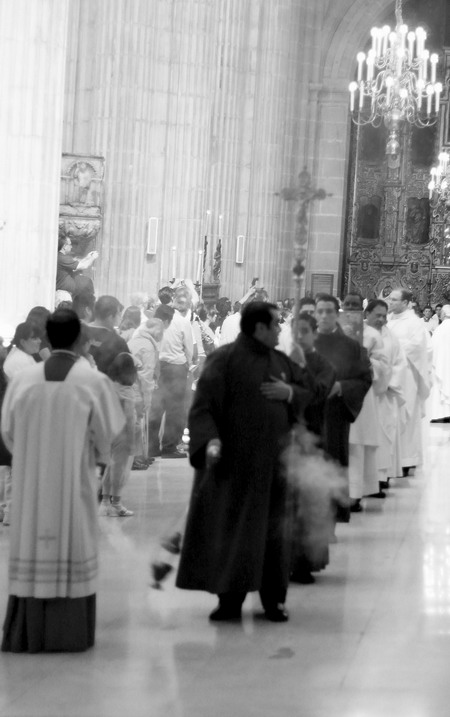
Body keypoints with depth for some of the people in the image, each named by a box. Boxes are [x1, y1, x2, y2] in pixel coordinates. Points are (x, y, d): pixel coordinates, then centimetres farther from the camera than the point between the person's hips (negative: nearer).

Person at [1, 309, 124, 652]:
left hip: (31, 481, 2)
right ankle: (69, 633, 9)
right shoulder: (93, 381, -10)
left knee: (33, 548, 9)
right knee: (72, 549, 6)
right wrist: (96, 455, 16)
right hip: (74, 481, -2)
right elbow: (108, 432, -5)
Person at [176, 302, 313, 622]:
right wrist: (210, 440, -27)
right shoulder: (225, 359, -9)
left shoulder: (281, 362, 10)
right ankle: (231, 598, 12)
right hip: (233, 462, -5)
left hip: (273, 462, 5)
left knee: (273, 531, 8)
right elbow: (203, 405, -12)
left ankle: (274, 599, 18)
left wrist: (290, 392, -4)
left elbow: (308, 391, 18)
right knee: (230, 531, 3)